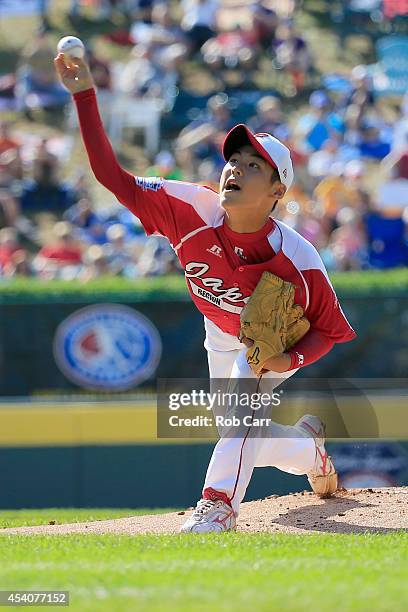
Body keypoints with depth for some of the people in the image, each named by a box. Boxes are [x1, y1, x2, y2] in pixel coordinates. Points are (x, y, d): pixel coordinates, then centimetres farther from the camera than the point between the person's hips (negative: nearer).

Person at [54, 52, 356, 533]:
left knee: (244, 382, -35)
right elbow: (113, 176, -37)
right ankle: (307, 445, 48)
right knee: (242, 441, 15)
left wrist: (289, 360, -39)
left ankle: (220, 502, -31)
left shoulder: (297, 260, -37)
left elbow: (330, 329, -21)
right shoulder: (193, 212, -32)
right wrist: (84, 96, -46)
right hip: (221, 338, 4)